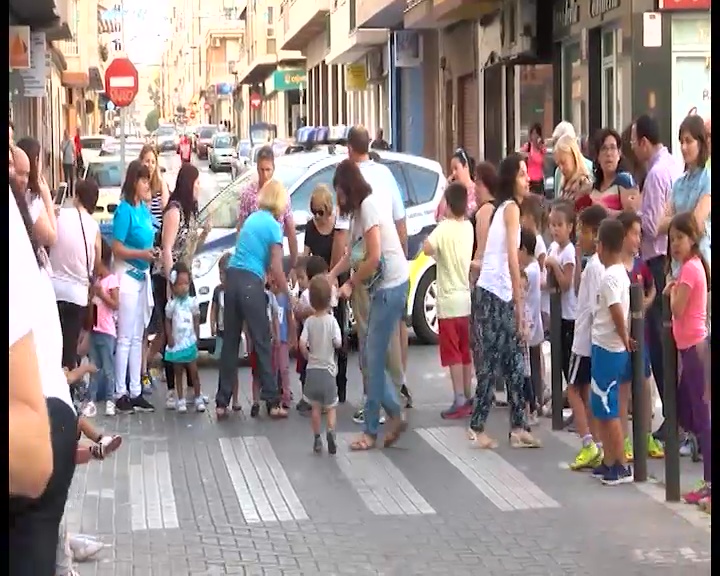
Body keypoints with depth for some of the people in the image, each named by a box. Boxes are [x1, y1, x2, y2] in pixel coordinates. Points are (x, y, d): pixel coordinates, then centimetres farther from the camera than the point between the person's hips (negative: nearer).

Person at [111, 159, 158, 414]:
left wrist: (152, 252, 4)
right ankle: (120, 393, 1)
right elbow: (117, 249, -16)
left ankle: (135, 391, 16)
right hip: (127, 276, -8)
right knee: (125, 337, -5)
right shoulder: (124, 210, -14)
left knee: (138, 337, 11)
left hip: (143, 275, 8)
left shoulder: (144, 208, 8)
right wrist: (142, 253, -25)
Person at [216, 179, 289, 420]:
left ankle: (222, 403, 10)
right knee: (262, 343, 1)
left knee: (230, 341, 9)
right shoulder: (274, 226, -2)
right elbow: (276, 268, -7)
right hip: (251, 283, -6)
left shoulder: (252, 218, 18)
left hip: (232, 278, 6)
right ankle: (272, 402, 3)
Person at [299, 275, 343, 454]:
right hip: (328, 369, -1)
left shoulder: (309, 321, -5)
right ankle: (331, 430, -17)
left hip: (312, 369, 1)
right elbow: (338, 343, -12)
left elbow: (302, 344, -14)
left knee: (315, 407, 12)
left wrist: (308, 356, 3)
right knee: (330, 407, 7)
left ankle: (317, 439, 11)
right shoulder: (331, 320, -8)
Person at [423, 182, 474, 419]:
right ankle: (468, 397, 19)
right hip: (467, 299, 6)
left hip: (449, 301, -6)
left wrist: (436, 251, -10)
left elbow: (427, 248, -29)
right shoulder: (468, 227, 5)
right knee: (466, 352, 14)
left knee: (453, 354, -4)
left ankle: (460, 401, -6)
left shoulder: (444, 228, -14)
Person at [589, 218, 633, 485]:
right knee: (602, 408, 16)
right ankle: (609, 461, 23)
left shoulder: (609, 277, -18)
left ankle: (622, 467, 1)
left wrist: (624, 339, -14)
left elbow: (617, 312, -27)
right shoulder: (621, 273, 10)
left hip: (607, 350, -9)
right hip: (608, 347, 9)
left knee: (608, 410, -3)